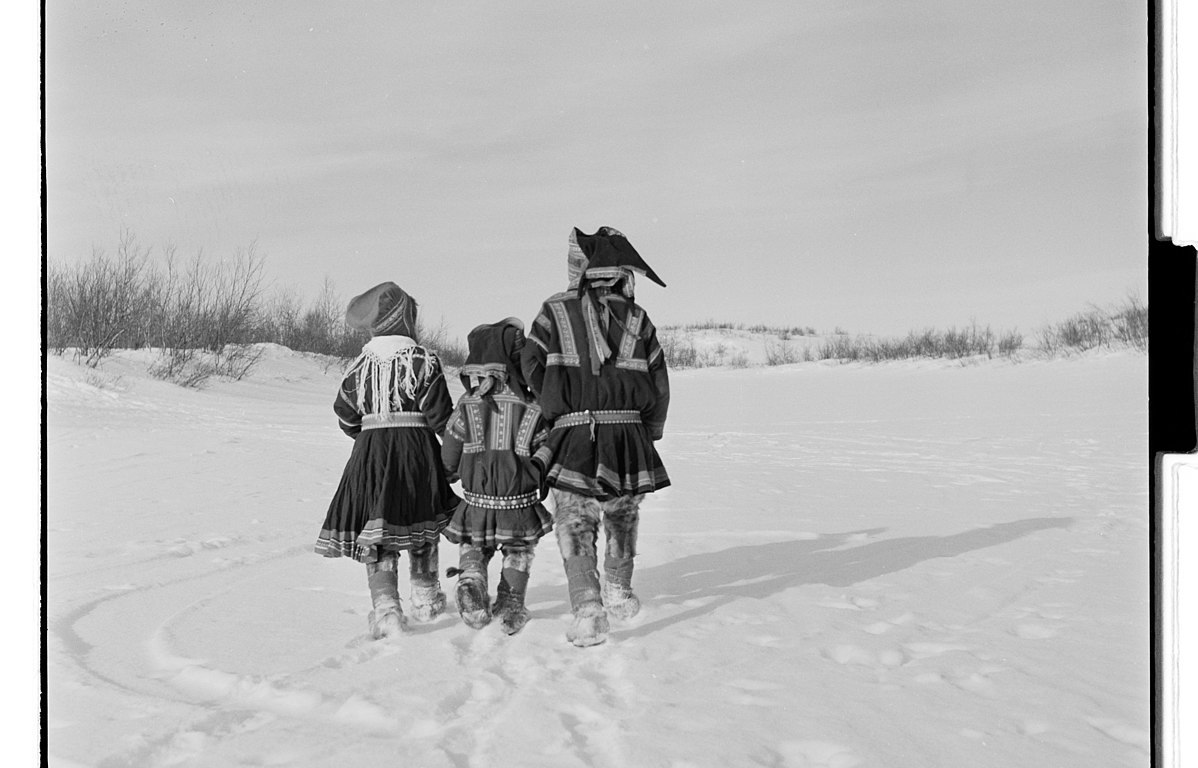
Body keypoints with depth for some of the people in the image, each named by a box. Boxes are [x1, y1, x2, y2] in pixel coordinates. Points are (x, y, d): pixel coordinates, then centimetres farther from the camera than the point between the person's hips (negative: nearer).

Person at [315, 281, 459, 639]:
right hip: (417, 448, -1)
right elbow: (439, 415, -8)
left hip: (369, 452, 1)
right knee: (422, 527, 16)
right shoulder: (424, 361, -7)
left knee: (376, 538, 2)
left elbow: (347, 418, 7)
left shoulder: (359, 365, 2)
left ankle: (385, 606, -11)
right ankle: (425, 598, 29)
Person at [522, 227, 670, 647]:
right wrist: (649, 434, 20)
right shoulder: (638, 319, 5)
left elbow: (532, 369, -1)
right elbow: (659, 384, 8)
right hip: (630, 436, 3)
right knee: (622, 517, 23)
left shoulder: (555, 312, -2)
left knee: (574, 526, 5)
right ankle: (619, 591, 37)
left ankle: (588, 609, -8)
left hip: (574, 438, -3)